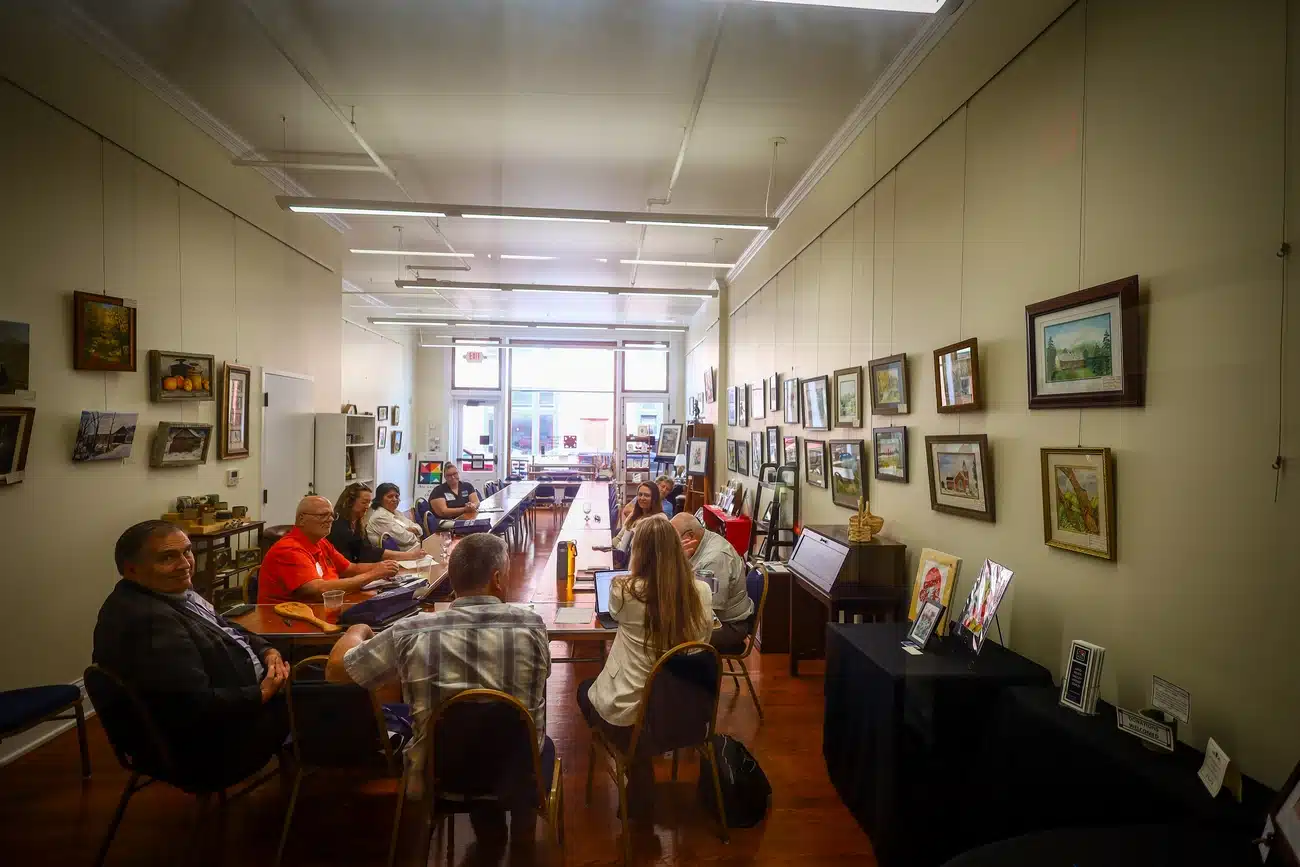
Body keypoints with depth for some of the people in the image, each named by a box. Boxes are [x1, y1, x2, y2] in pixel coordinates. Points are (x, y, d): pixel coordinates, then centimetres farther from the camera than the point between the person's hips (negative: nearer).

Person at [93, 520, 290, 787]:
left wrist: (266, 650, -4)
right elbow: (199, 708, -33)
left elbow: (223, 629, 13)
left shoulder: (174, 593, 0)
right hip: (214, 744, -10)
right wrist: (263, 694, -20)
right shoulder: (149, 621, -31)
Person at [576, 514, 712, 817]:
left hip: (629, 713, -4)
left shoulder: (624, 589, -21)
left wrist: (635, 572, 5)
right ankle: (641, 789, 33)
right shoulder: (701, 592, -12)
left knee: (585, 689, 30)